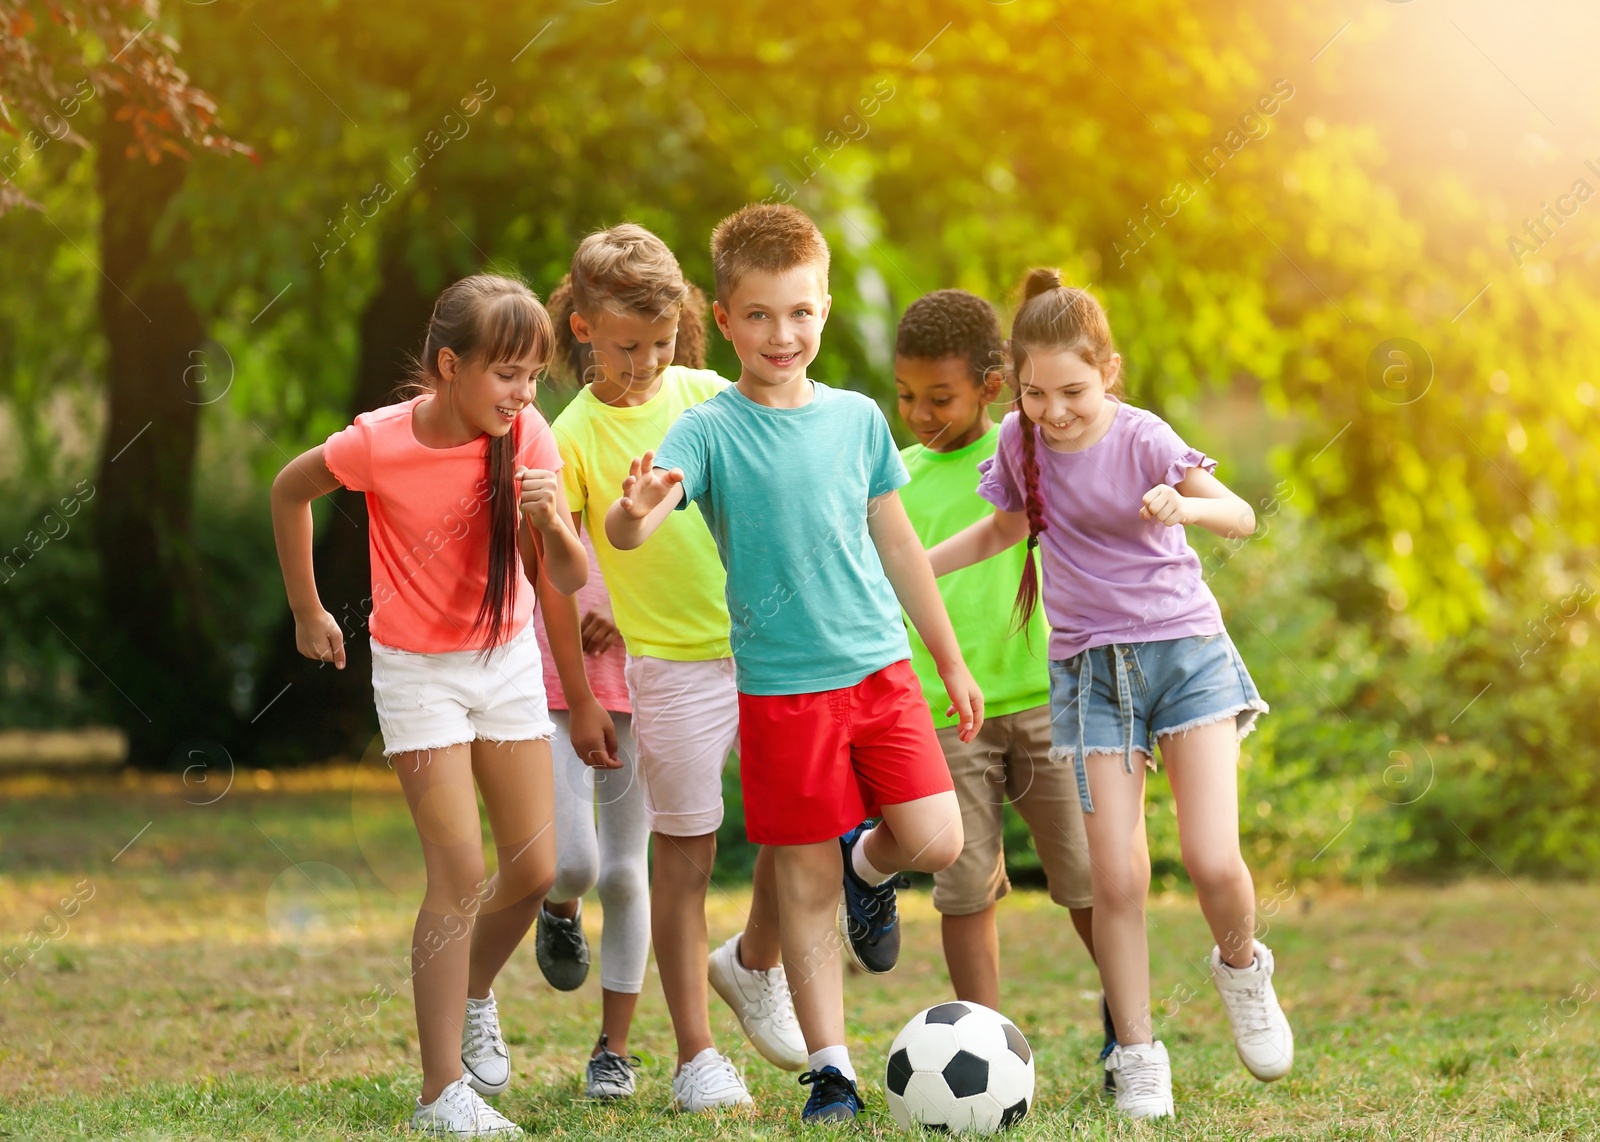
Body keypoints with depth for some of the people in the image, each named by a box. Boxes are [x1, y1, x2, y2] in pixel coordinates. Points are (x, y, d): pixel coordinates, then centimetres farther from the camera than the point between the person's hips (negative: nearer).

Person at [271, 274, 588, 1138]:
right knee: (460, 874, -11)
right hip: (418, 669, -4)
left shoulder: (527, 436, -12)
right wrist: (307, 612, 5)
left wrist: (551, 522, -32)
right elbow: (289, 491, -1)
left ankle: (472, 994, 37)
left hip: (507, 660, 4)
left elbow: (565, 582, -10)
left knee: (534, 871, 5)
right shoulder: (380, 444, -22)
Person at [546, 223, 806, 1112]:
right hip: (672, 666, -4)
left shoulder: (707, 394, 5)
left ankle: (755, 964, 28)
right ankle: (697, 1058, 9)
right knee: (686, 857, 2)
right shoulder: (576, 435, -7)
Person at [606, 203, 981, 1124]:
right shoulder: (710, 431, -7)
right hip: (780, 686, -3)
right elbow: (628, 531, -22)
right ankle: (830, 1071, 13)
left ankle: (870, 864, 24)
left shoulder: (857, 418, 5)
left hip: (880, 666, 3)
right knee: (805, 884, 2)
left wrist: (952, 661, 20)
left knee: (937, 841, -11)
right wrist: (639, 511, -47)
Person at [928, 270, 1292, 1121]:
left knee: (1213, 861, -14)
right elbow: (1005, 527, 21)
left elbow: (1241, 516, -23)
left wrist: (1184, 506, -43)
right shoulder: (1020, 444, 0)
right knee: (1115, 880, -6)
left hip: (1184, 647, -3)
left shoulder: (1140, 438, -13)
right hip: (1090, 667, 3)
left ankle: (1241, 969, 18)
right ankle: (1137, 1060, 4)